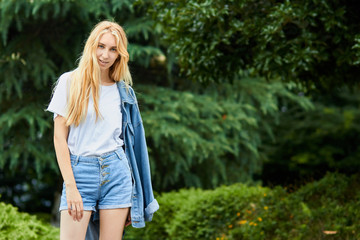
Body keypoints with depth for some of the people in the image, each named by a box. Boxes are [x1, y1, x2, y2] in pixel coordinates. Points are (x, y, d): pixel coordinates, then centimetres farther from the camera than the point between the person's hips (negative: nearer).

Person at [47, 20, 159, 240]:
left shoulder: (123, 91, 11)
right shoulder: (70, 82, 2)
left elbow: (128, 141, 14)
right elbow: (60, 137, -2)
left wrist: (133, 197, 10)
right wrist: (71, 186, -11)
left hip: (116, 172, 3)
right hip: (80, 171, -3)